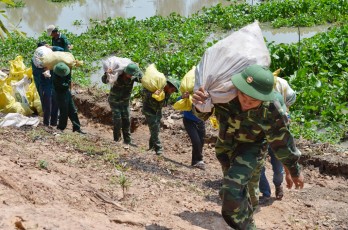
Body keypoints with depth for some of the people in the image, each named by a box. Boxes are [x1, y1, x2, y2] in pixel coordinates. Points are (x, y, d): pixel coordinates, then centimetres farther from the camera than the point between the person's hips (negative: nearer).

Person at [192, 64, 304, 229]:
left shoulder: (271, 111, -35)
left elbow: (282, 142, -18)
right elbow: (202, 114, -14)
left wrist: (295, 171, -5)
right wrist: (200, 104, -39)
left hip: (251, 147, -4)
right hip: (227, 145, 4)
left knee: (233, 191, -25)